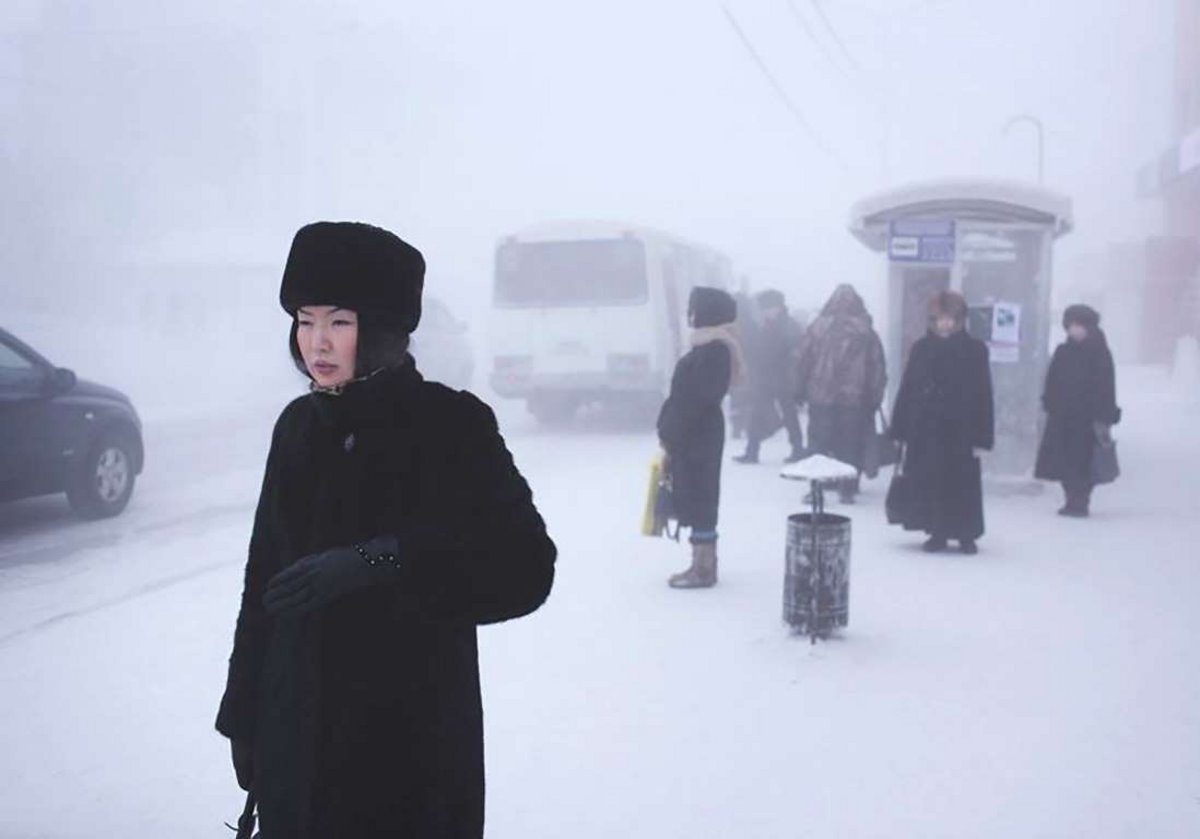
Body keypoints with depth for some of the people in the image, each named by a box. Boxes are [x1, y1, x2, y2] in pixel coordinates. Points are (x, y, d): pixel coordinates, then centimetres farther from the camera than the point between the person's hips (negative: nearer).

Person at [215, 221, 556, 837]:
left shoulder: (452, 424, -10)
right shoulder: (299, 427, 3)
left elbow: (525, 566, -18)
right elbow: (265, 577, 9)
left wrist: (380, 560, -27)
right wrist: (244, 714, 10)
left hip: (414, 739, -4)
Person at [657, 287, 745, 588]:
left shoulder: (712, 350, -18)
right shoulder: (709, 345, 13)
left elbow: (696, 399, -21)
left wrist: (670, 437, -17)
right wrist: (670, 433, 14)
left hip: (697, 435, -10)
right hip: (696, 433, 10)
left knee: (698, 498, -5)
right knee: (697, 498, 13)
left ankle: (703, 569, 1)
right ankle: (703, 563, 20)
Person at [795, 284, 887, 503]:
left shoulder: (818, 328, -2)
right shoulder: (867, 333, 0)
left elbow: (803, 360, 2)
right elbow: (878, 369, 3)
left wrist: (800, 392, 9)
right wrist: (875, 399, 9)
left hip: (821, 396, 0)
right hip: (855, 399, 0)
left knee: (818, 444, 6)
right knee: (851, 445, 8)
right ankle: (847, 490, 8)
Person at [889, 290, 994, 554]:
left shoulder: (975, 350, -4)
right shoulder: (921, 348, 4)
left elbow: (983, 396, -5)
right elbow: (906, 390, 5)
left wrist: (981, 437, -10)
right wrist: (900, 430, 1)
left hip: (960, 431, -2)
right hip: (925, 429, 2)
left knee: (962, 484, 3)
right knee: (930, 482, 6)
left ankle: (966, 535, 17)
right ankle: (937, 533, 19)